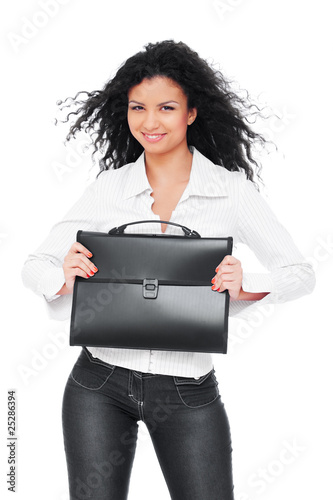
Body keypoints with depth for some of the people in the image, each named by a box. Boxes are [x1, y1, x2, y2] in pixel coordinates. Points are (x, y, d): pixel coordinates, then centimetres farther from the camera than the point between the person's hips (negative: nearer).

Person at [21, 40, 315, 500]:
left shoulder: (232, 190, -4)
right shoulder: (109, 187, 0)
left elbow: (300, 274, 0)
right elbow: (35, 266, 3)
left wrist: (244, 287, -20)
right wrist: (64, 278, -19)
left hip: (189, 393, -1)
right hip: (101, 384, 1)